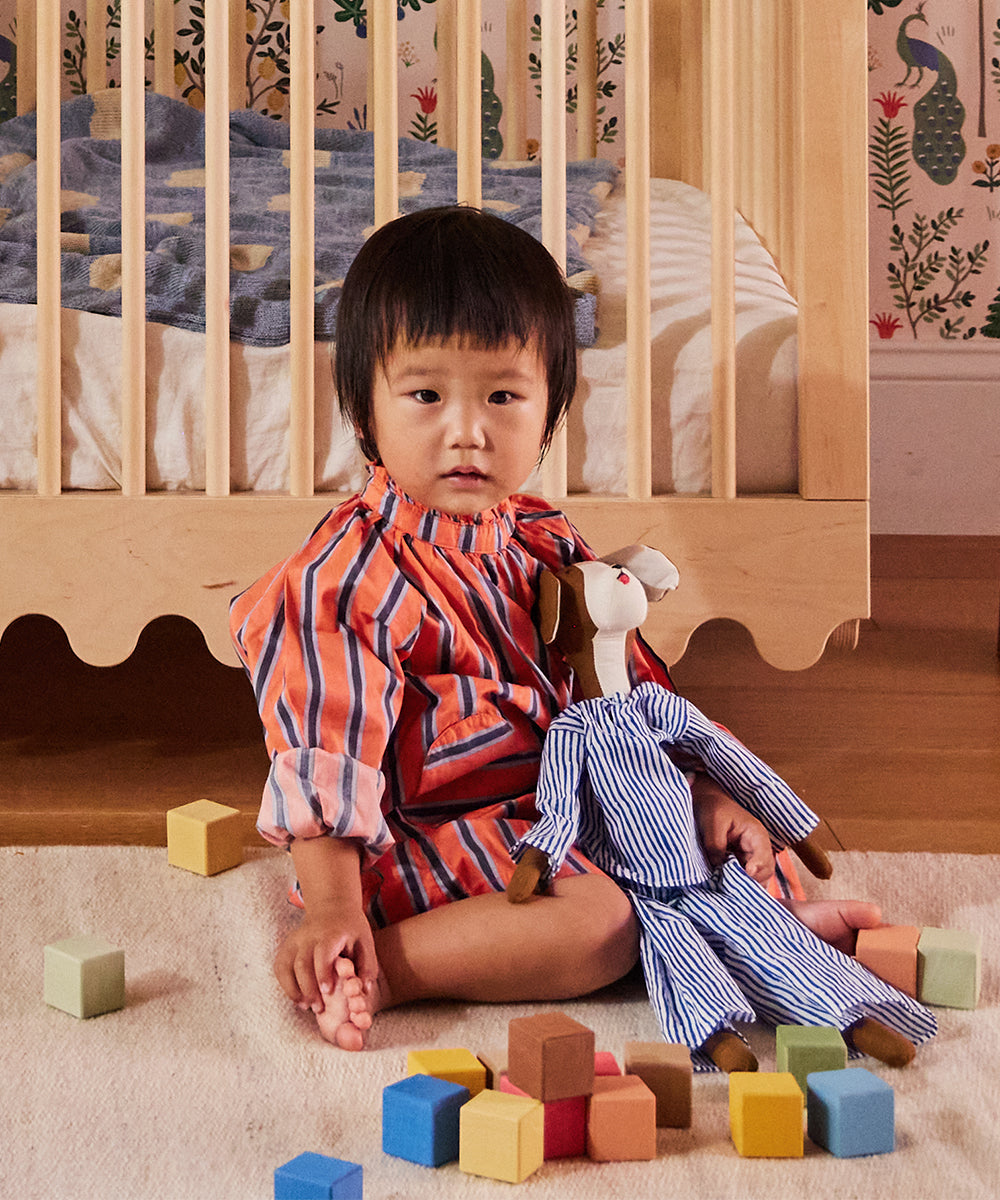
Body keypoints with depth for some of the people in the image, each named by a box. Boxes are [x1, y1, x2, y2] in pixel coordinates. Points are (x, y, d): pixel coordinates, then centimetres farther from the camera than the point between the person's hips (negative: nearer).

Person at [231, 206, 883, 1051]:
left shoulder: (542, 544, 5)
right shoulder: (346, 580, -19)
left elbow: (624, 679, 11)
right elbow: (324, 757, -20)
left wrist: (706, 788, 3)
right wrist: (330, 914, -24)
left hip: (562, 798, 8)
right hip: (429, 838, -8)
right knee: (600, 924, -28)